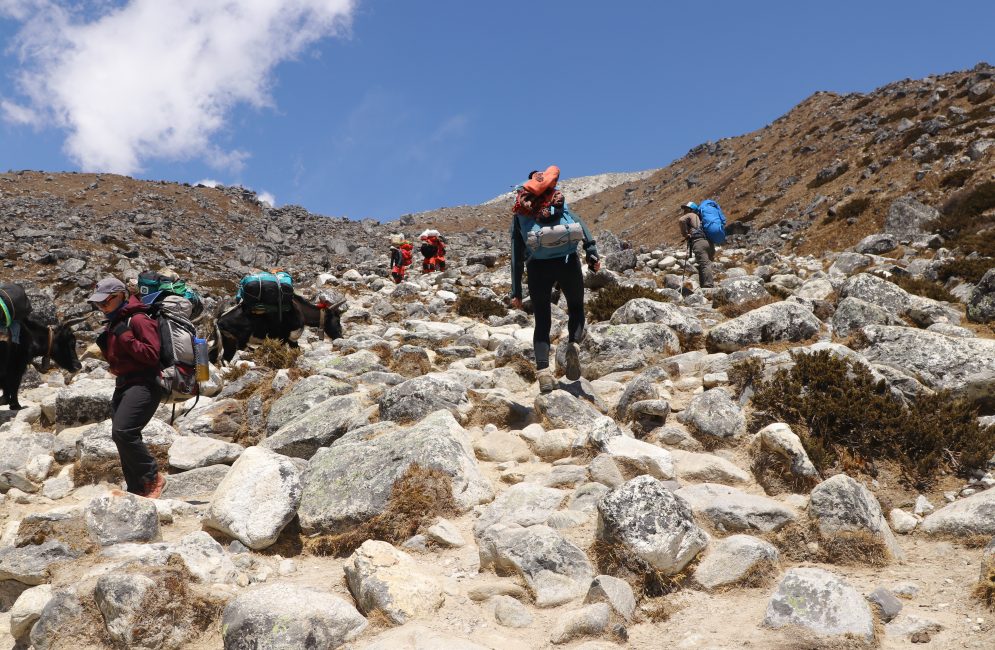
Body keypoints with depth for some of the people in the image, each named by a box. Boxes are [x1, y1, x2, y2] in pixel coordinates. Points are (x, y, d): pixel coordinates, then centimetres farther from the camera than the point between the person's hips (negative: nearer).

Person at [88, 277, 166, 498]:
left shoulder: (138, 319, -11)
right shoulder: (114, 323, 18)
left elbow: (152, 355, -18)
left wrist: (126, 338, -22)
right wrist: (104, 345, 10)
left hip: (143, 385, -10)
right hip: (123, 386, 10)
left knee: (123, 432, -24)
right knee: (122, 437, 8)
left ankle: (153, 478, -9)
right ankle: (137, 490, 16)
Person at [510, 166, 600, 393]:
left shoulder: (519, 214, 23)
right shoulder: (558, 202, 24)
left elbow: (517, 257, 16)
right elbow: (579, 223, 4)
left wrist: (516, 292, 17)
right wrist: (592, 252, -7)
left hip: (538, 266, 0)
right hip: (568, 262, 0)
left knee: (542, 321, 11)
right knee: (576, 307, 22)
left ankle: (543, 371, -7)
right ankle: (574, 344, -7)